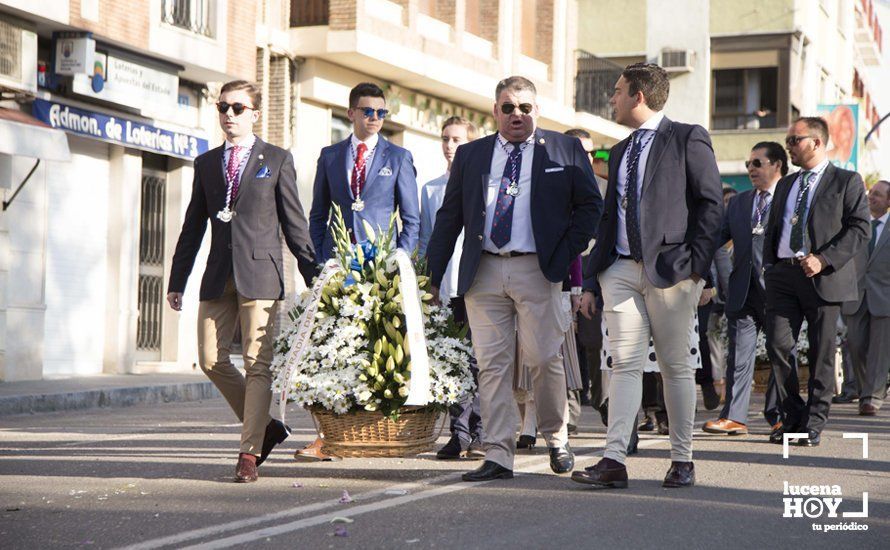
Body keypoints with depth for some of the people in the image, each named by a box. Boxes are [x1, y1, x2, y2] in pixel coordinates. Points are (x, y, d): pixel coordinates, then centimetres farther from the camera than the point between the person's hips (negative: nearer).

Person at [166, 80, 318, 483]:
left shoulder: (277, 160, 5)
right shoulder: (206, 163, 15)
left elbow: (294, 223, 5)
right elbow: (193, 225, 17)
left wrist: (313, 277, 2)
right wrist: (177, 280, 14)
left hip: (260, 272, -4)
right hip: (218, 276, 4)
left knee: (257, 363, -7)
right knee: (211, 360, 0)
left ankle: (250, 452, -2)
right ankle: (264, 427, 17)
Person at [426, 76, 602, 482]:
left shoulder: (564, 150, 8)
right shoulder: (470, 155, 14)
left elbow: (590, 203, 7)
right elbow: (450, 216, 13)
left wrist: (567, 253, -4)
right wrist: (433, 273, 7)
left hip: (538, 270, -2)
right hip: (483, 273, 2)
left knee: (543, 359, -2)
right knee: (492, 364, 0)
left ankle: (556, 439, 21)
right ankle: (498, 456, 3)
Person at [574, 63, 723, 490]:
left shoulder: (688, 139, -1)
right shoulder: (620, 152, 20)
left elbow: (711, 203, -6)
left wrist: (697, 265, -13)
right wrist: (591, 282, 14)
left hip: (670, 269, -5)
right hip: (622, 268, 6)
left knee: (676, 366, 2)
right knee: (625, 365, -3)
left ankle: (682, 461, 12)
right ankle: (613, 461, -9)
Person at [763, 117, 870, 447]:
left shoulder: (847, 182, 2)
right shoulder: (785, 185, 21)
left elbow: (859, 229, -7)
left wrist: (824, 259, -16)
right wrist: (769, 266, 11)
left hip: (823, 279, -5)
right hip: (783, 277, 5)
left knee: (821, 355, 0)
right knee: (777, 345, -5)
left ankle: (813, 426, 7)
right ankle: (792, 418, 9)